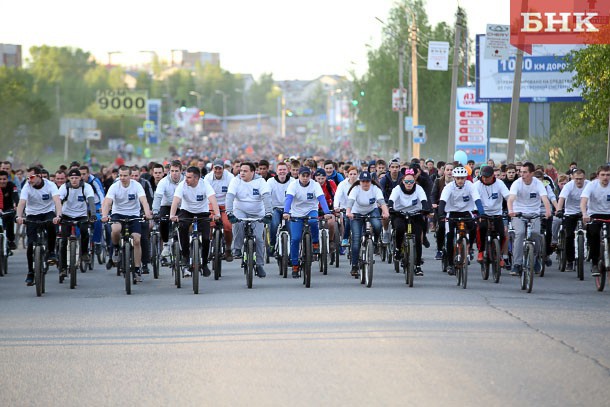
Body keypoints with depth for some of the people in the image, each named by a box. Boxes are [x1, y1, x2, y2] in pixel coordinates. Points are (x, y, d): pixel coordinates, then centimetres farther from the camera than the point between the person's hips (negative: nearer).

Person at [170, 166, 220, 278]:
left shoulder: (205, 185, -22)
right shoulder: (182, 185, -21)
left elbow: (212, 200, -34)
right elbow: (176, 201, -32)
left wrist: (217, 214, -53)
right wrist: (172, 215, -51)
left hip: (202, 212, 0)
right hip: (186, 211, 0)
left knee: (206, 239, -13)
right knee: (182, 227, -32)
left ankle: (204, 264, 13)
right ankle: (185, 257, -19)